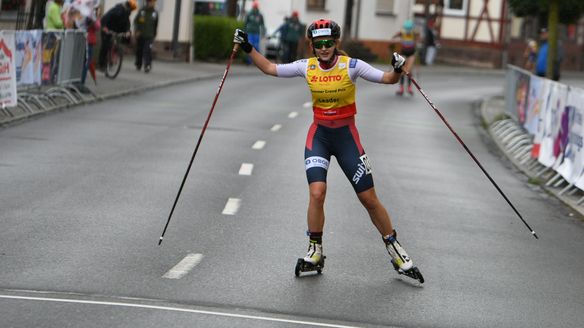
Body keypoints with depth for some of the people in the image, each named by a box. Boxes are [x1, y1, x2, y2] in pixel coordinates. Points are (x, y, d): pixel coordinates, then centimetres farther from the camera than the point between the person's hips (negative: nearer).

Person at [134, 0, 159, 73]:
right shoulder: (142, 11, -2)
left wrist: (154, 35, 13)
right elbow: (135, 21, 1)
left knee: (147, 51, -14)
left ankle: (147, 66, -15)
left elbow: (156, 25, 10)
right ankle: (138, 65, 27)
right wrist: (136, 30, -9)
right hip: (140, 35, 1)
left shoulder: (155, 13, 2)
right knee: (139, 51, 9)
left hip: (149, 36, -1)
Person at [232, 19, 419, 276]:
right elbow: (270, 69, 5)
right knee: (316, 193, -16)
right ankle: (315, 250, 3)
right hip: (319, 135, 2)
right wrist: (248, 48, -2)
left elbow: (388, 79, -15)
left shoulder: (351, 66, -13)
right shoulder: (306, 67, -4)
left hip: (346, 135, -1)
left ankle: (394, 248, 20)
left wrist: (398, 69, -36)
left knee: (369, 199, 2)